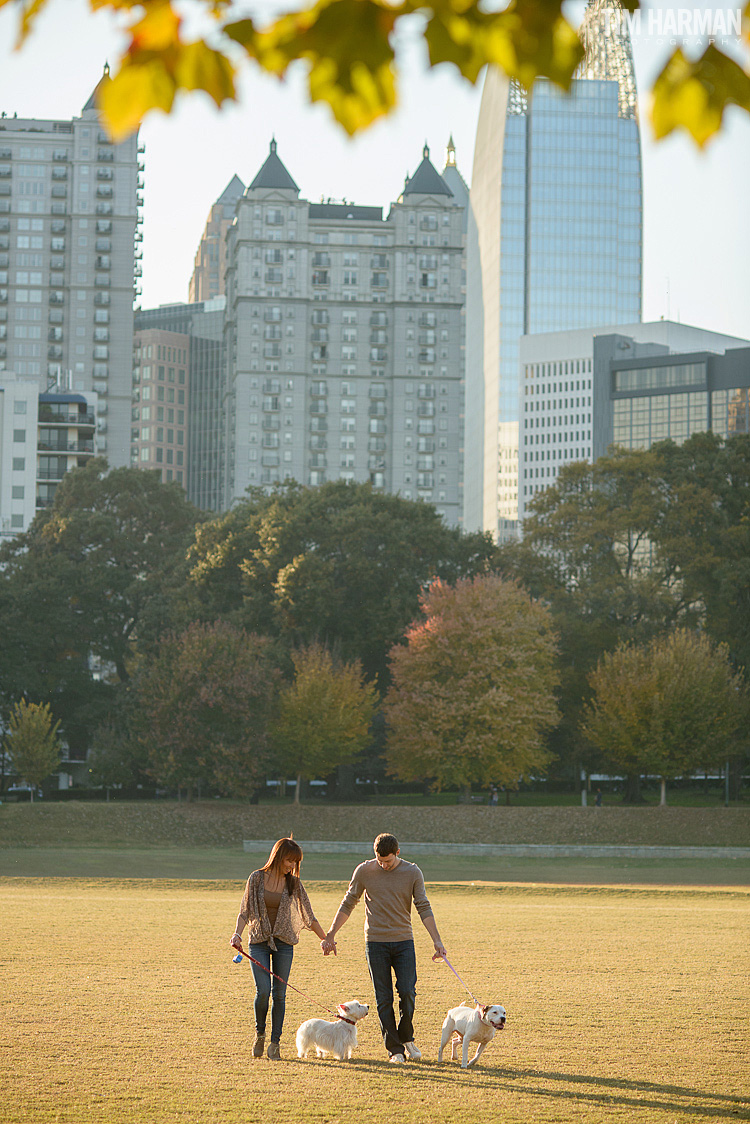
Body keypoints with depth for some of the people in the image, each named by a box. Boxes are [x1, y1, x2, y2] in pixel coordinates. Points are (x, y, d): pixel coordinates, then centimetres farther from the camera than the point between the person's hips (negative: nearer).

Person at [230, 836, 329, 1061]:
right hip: (259, 941, -2)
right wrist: (237, 934, -18)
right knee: (263, 991, -14)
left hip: (283, 942, 2)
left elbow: (309, 916, 8)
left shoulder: (293, 884, 3)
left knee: (279, 994, -1)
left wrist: (326, 940, 6)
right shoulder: (257, 878, -2)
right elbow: (245, 910, -2)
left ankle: (275, 1042, 8)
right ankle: (260, 1034, 10)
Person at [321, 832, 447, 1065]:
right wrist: (330, 935, 5)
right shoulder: (364, 871, 0)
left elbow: (424, 908, -1)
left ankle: (406, 1037, 14)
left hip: (404, 941, 0)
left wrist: (437, 941, -8)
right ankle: (394, 1050, 2)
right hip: (376, 942, 0)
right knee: (384, 999, -3)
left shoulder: (413, 873, 0)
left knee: (407, 993, -9)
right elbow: (348, 904, 7)